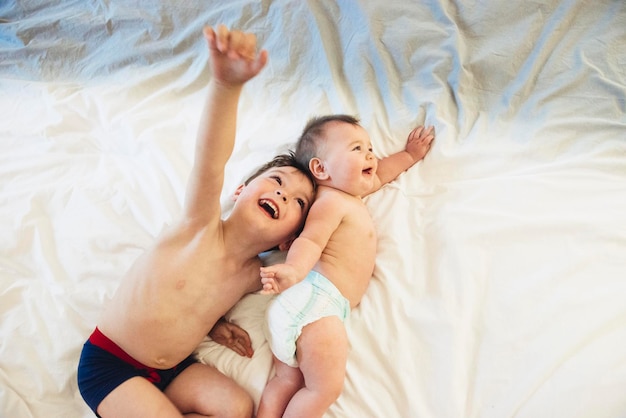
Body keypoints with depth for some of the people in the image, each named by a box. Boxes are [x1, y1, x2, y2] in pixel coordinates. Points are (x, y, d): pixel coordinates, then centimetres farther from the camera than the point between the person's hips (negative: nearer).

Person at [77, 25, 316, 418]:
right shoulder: (202, 229, -21)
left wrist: (214, 323, -1)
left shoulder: (254, 276, -3)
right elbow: (209, 164, -43)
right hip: (108, 363, -6)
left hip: (172, 369, 6)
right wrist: (226, 84, -59)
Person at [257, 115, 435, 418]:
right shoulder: (331, 201, -6)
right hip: (316, 298, -10)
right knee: (326, 389, -10)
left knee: (287, 382, 7)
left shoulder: (350, 192, 24)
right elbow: (310, 241, -22)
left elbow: (379, 174, 42)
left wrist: (409, 155, 54)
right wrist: (293, 271, -41)